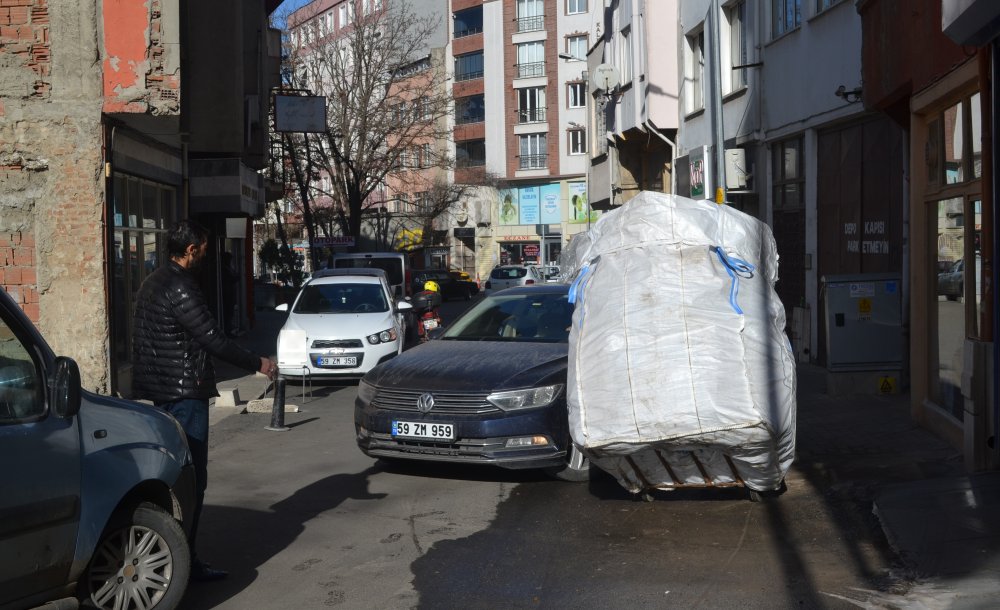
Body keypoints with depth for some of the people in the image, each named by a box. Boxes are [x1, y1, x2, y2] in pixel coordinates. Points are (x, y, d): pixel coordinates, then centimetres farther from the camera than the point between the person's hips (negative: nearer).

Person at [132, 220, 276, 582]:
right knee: (190, 478, -5)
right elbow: (213, 339, -18)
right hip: (184, 393, -10)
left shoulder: (152, 283, 13)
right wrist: (258, 364, -7)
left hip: (160, 391, 10)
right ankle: (184, 562, -1)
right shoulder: (180, 289, -18)